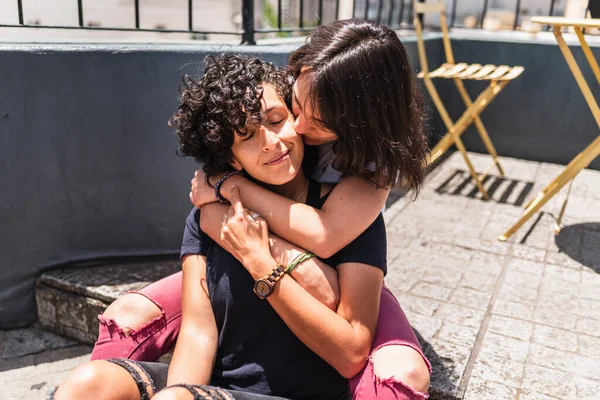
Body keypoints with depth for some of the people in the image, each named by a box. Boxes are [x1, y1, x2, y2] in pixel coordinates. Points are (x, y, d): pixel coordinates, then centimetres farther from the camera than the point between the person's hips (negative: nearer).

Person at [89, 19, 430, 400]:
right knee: (128, 318, -19)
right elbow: (212, 214, -21)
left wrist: (231, 184, -26)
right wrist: (293, 260, -35)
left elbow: (324, 235, -32)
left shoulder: (380, 151, -17)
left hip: (338, 280, -1)